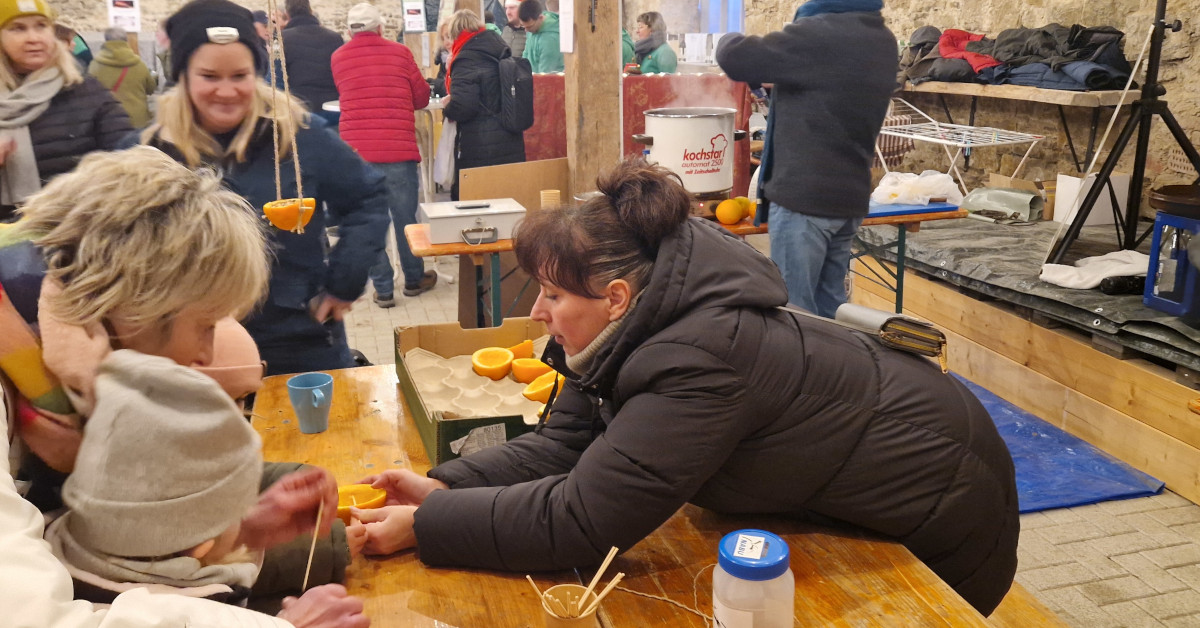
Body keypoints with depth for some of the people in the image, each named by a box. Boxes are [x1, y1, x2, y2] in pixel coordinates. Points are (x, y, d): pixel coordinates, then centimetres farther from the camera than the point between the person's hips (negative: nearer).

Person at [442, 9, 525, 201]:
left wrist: (447, 108, 1)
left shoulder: (466, 60, -13)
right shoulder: (499, 51, 11)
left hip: (481, 146, -8)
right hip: (510, 141, 8)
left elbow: (462, 107, -21)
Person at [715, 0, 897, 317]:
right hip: (851, 195, 8)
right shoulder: (882, 40, 10)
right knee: (830, 306, 15)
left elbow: (734, 57, -15)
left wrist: (731, 39, 5)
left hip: (804, 196, -8)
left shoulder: (819, 34, -18)